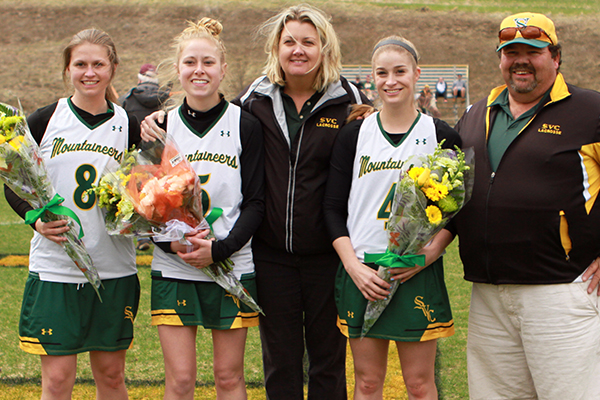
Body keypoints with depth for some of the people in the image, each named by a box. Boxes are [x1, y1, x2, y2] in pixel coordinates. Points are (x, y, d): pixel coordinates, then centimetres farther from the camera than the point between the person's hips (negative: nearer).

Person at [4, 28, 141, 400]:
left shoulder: (129, 126, 4)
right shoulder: (44, 121, 0)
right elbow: (13, 183, 7)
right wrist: (36, 218, -10)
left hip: (114, 268, 2)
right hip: (55, 267, -1)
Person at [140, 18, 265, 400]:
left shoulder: (245, 126, -1)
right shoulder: (161, 127, 5)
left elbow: (256, 202, -3)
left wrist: (221, 248, -17)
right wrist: (170, 242, -14)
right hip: (173, 270, 1)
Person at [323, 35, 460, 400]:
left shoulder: (442, 136, 3)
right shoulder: (355, 135, 5)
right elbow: (334, 208, 5)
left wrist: (426, 256, -11)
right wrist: (353, 266, -7)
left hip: (418, 274, -1)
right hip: (362, 273, 1)